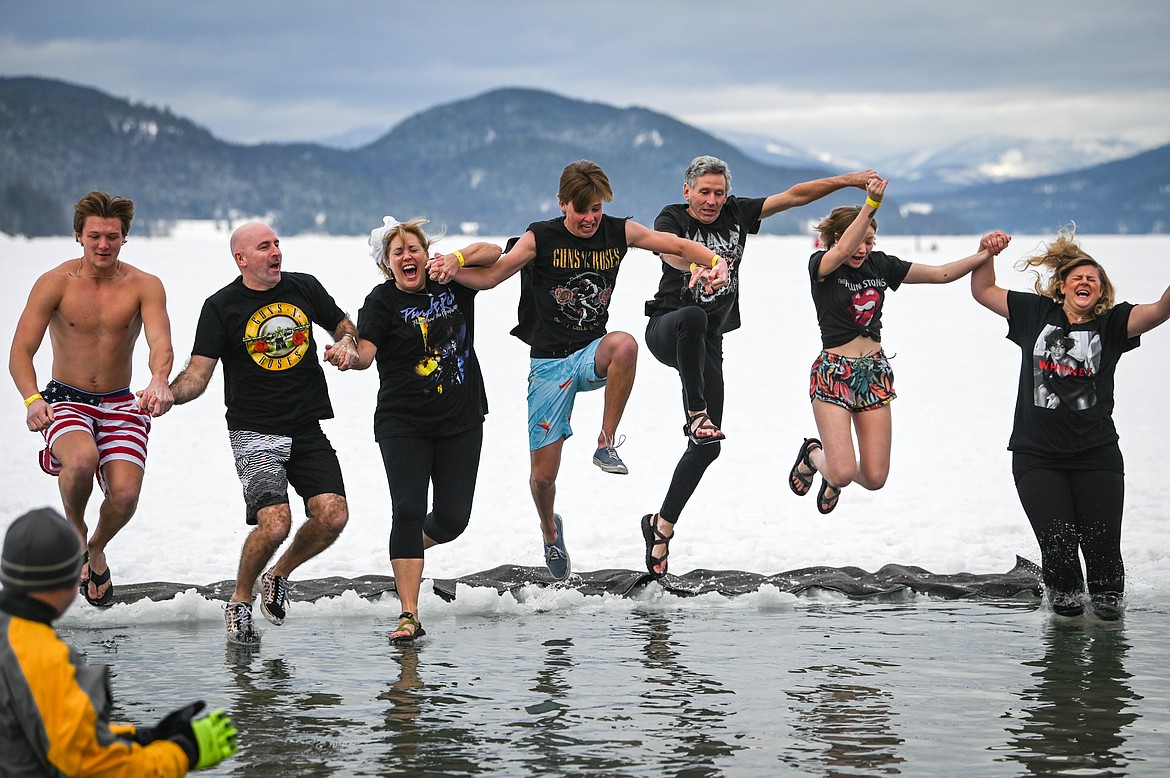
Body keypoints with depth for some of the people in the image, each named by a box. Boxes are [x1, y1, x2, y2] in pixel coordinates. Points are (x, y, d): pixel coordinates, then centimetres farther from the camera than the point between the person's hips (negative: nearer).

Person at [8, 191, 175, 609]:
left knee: (125, 495, -19)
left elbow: (161, 342, -20)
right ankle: (74, 528, -1)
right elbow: (20, 353, -11)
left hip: (119, 405, 2)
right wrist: (32, 399, -30)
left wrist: (159, 381, -44)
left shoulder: (144, 286, -5)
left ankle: (96, 548, 18)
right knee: (83, 460, -35)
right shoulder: (55, 283, -7)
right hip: (65, 401, -2)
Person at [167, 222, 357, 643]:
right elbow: (197, 375, -7)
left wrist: (348, 345, 0)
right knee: (275, 522, -21)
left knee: (333, 515, -14)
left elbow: (344, 325, 23)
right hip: (255, 431, -4)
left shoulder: (304, 288, 7)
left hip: (307, 429, 4)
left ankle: (278, 577, 15)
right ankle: (240, 603, 6)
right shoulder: (221, 307, -4)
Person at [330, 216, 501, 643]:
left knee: (453, 517, 3)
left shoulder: (451, 284, 5)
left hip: (462, 422, 4)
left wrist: (457, 258, -13)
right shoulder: (383, 300, -6)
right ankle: (409, 616, -15)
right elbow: (366, 350, -19)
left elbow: (494, 252, 6)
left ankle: (409, 549, 38)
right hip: (404, 425, -3)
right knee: (408, 509, -15)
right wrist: (349, 357, -44)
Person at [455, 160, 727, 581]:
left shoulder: (620, 232, 0)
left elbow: (677, 246, 6)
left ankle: (606, 445, -20)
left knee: (624, 344, -38)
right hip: (550, 363, -1)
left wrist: (715, 263, -12)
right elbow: (489, 275, -9)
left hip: (592, 356, 1)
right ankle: (550, 529, 36)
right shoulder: (540, 238, -7)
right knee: (544, 474, -1)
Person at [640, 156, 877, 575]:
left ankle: (661, 525, 13)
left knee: (706, 446, -1)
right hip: (665, 330, -5)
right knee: (693, 316, -43)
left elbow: (794, 195, 8)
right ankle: (697, 414, -32)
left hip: (707, 343, 5)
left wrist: (847, 180, 1)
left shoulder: (736, 213, 5)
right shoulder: (671, 218, -9)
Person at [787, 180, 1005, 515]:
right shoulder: (821, 265, -8)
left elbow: (940, 273, 6)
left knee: (875, 478, 1)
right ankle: (812, 455, 22)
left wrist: (981, 257, -8)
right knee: (843, 473, -15)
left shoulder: (880, 265, 6)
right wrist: (871, 204, -39)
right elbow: (842, 252, -31)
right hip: (834, 371, -5)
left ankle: (834, 477, 37)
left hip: (875, 371, 5)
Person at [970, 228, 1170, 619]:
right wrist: (987, 254, 2)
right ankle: (1065, 606, 17)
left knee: (1102, 549, -3)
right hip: (1037, 455, 0)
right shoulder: (1036, 313, 9)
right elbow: (983, 291, 18)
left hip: (1097, 455, 0)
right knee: (1058, 549, -10)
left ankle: (1109, 607, 22)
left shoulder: (1111, 324, 4)